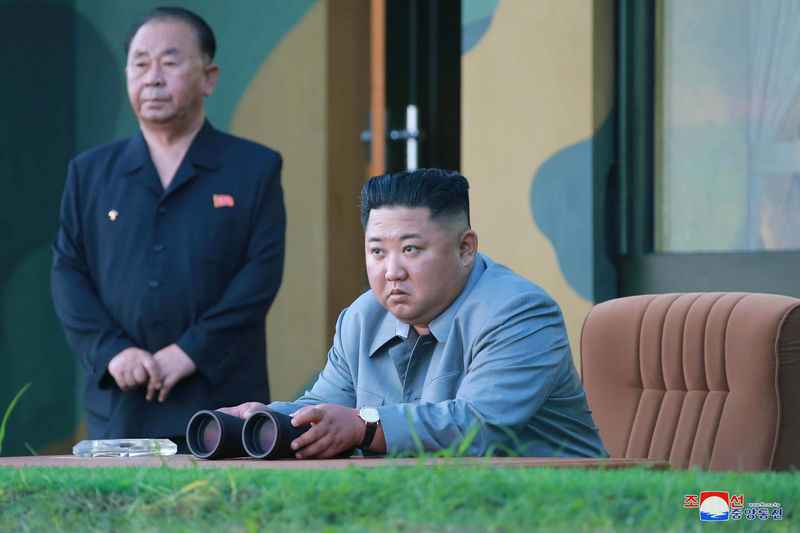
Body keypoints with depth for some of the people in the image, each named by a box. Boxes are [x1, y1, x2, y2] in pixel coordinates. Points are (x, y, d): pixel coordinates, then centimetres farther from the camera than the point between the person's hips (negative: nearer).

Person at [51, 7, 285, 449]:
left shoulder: (256, 169, 6)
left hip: (221, 408, -2)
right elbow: (67, 273, 8)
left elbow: (263, 271, -3)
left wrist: (191, 352, -13)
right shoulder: (89, 173, 14)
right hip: (117, 411, 2)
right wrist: (111, 351, -9)